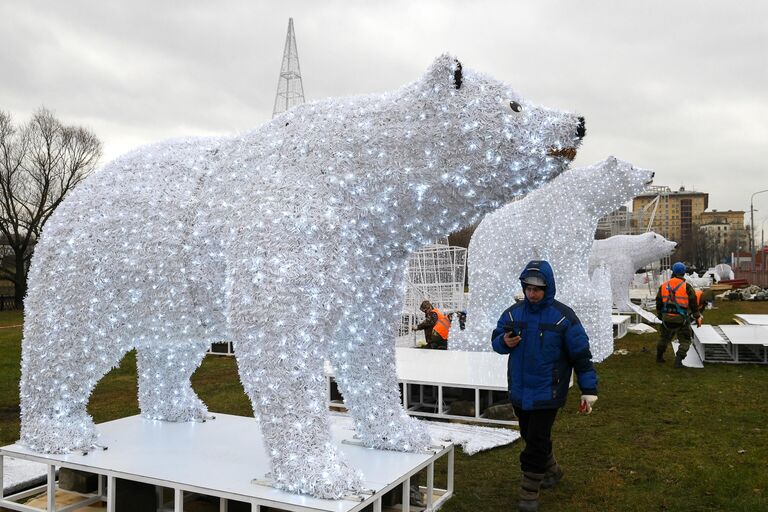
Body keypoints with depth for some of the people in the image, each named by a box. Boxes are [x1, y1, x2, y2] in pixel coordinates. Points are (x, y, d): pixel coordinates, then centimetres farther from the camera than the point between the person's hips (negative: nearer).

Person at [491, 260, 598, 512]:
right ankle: (551, 470, 43)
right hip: (519, 391, 5)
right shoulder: (513, 312, 0)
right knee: (530, 436, 18)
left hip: (547, 392, -4)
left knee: (536, 440, -4)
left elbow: (581, 354, -6)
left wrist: (589, 390, -8)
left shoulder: (563, 316, -10)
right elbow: (496, 338, 9)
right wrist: (504, 342, -16)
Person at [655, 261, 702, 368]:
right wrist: (697, 317, 3)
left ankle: (659, 357, 36)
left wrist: (660, 315, 25)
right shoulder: (687, 287, -11)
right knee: (685, 341, 10)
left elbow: (658, 303, 10)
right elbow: (693, 304, -8)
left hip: (667, 318, 4)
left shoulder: (663, 286, 2)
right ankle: (678, 361, -2)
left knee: (664, 337, 25)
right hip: (681, 319, -4)